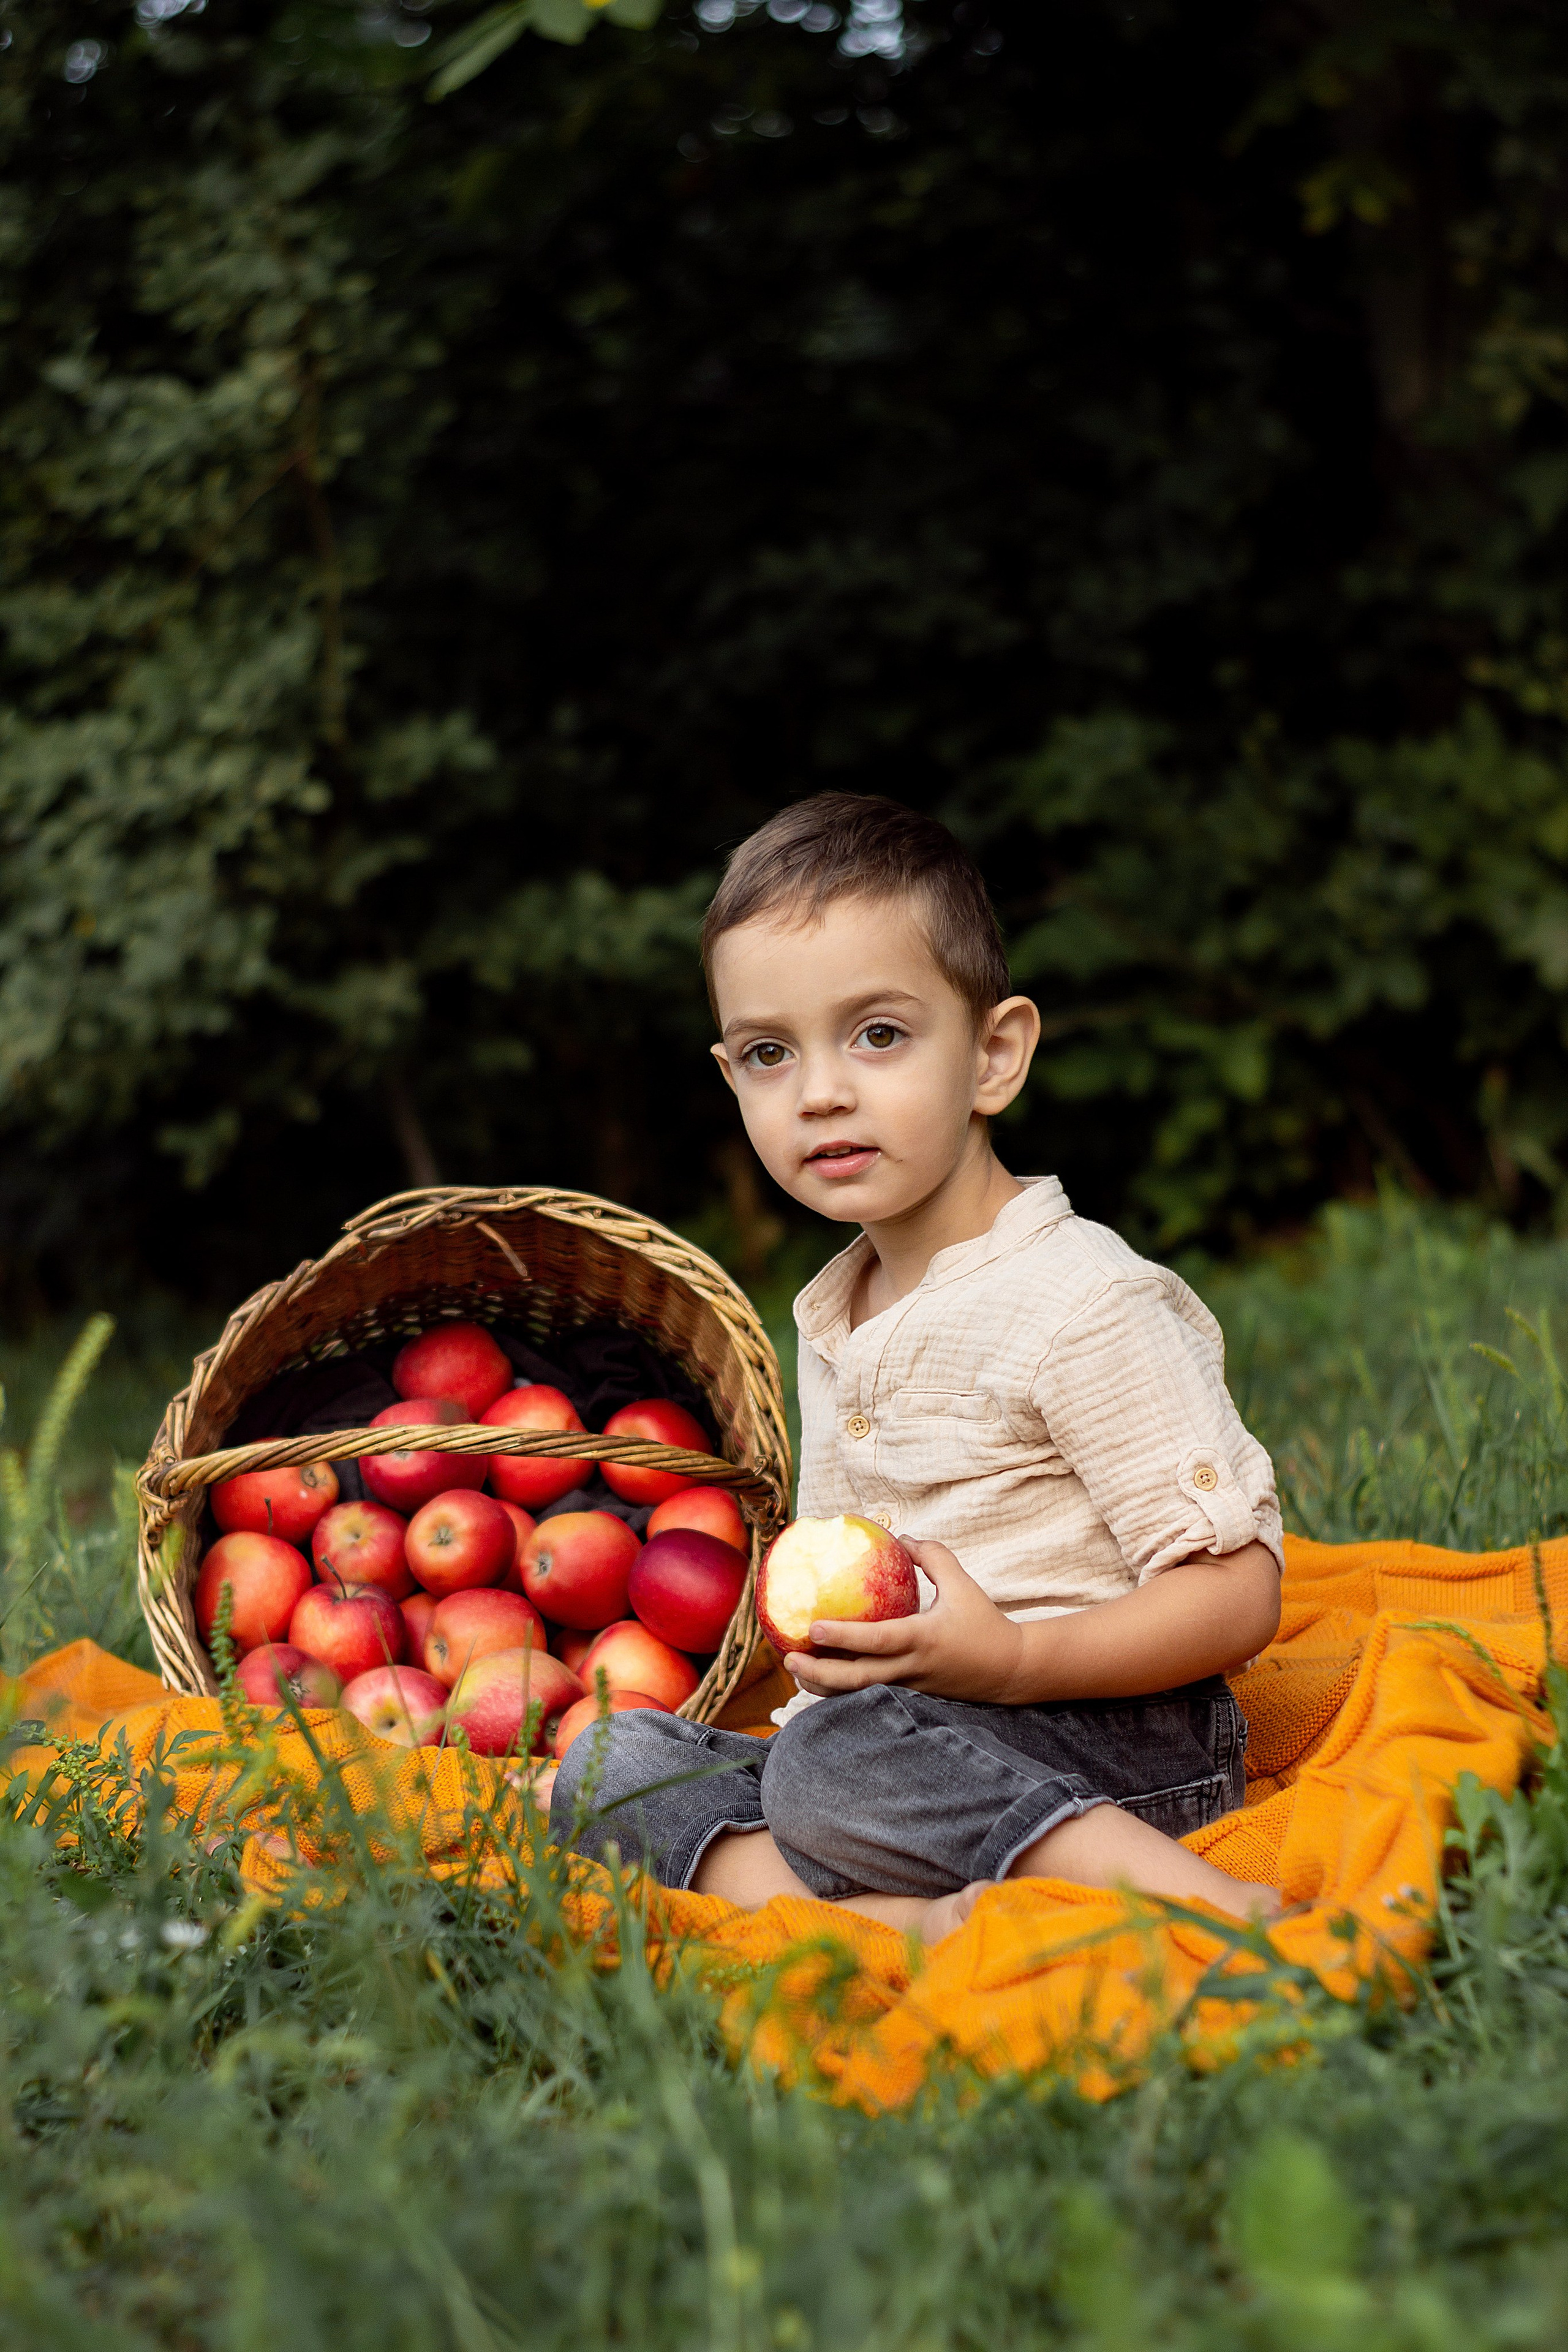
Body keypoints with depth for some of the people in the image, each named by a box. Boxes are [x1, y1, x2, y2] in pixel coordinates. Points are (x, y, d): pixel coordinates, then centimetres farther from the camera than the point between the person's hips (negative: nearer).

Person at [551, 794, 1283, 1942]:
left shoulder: (1083, 1302, -11)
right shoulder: (832, 1318, 15)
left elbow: (1239, 1592, -15)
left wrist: (1012, 1661, -25)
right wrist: (812, 1623, 8)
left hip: (1111, 1741, -8)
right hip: (892, 1733, 9)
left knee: (840, 1764, -35)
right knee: (609, 1763, -10)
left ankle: (1202, 1902, -36)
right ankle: (896, 1924, -31)